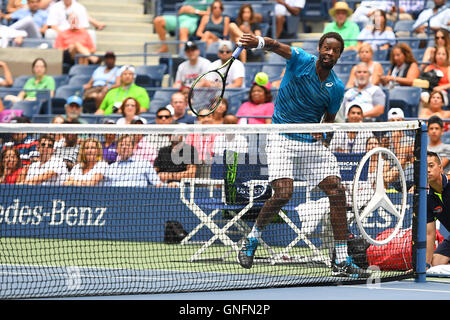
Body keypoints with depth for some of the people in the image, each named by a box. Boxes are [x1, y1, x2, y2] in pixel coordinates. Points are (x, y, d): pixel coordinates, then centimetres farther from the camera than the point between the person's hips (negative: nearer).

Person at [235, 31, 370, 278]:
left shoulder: (336, 88, 0)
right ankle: (253, 237, 10)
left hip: (312, 143, 4)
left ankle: (341, 262, -1)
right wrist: (258, 42, -50)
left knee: (337, 191, -7)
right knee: (283, 193, -20)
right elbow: (277, 47, -28)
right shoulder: (301, 61, -9)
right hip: (282, 139, -4)